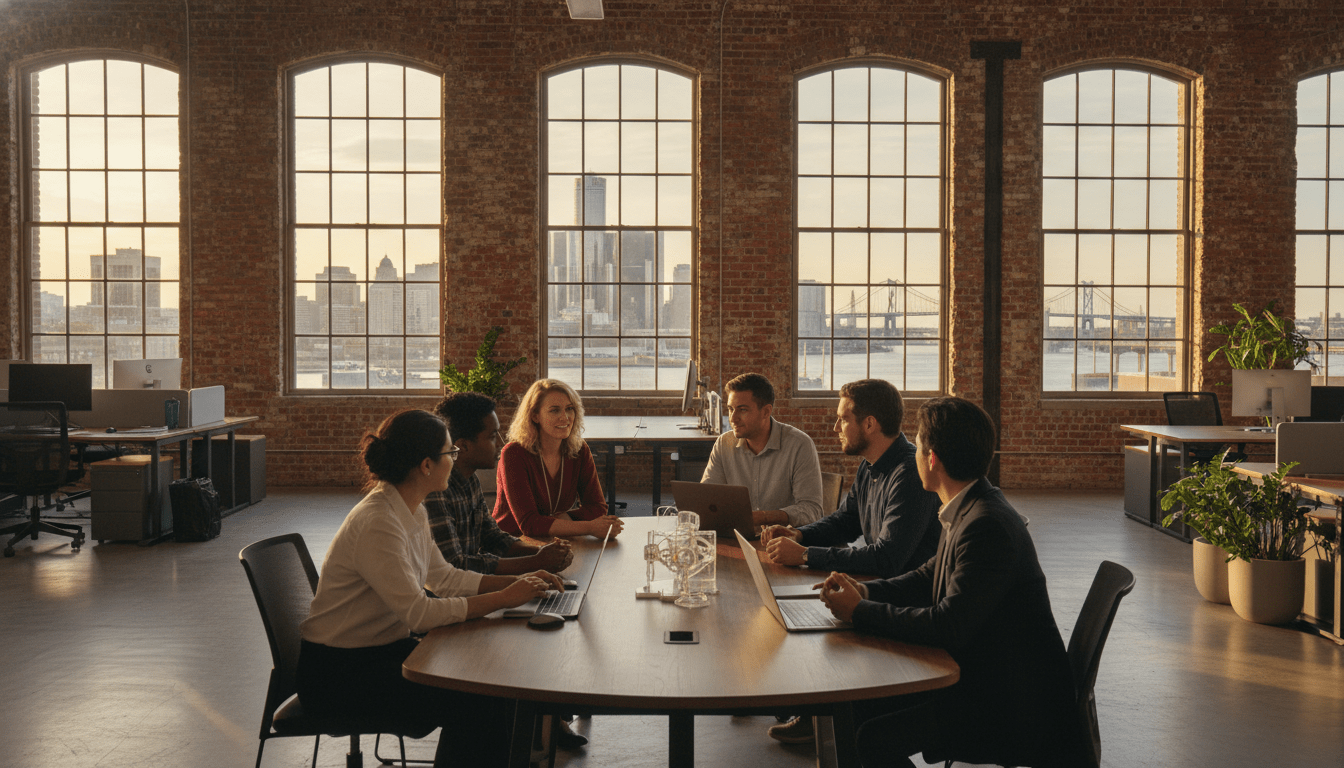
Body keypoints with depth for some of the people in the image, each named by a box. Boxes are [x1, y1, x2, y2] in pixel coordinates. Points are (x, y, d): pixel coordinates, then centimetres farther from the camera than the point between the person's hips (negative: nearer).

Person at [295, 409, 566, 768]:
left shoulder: (412, 512, 5)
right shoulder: (377, 524, -25)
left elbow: (444, 577, 13)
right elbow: (419, 613, -28)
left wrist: (517, 582, 1)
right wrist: (503, 599, -23)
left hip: (383, 649, 9)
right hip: (336, 673, -9)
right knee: (472, 704, -21)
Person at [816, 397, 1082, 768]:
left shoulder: (986, 525, -26)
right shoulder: (970, 509, 6)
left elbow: (949, 626, -28)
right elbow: (929, 577, 16)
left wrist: (860, 611, -18)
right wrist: (865, 591, -1)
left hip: (1013, 703, -9)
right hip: (979, 675, 9)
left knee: (876, 738, -21)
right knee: (862, 706, 3)